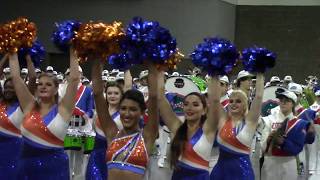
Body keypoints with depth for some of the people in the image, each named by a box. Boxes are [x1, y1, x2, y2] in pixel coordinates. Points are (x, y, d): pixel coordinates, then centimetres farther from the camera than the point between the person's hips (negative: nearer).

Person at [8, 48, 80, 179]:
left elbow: (74, 78, -7)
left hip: (55, 167, -2)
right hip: (27, 166, 3)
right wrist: (13, 53, 6)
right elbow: (15, 77, 5)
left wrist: (72, 53, -5)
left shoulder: (62, 109, -1)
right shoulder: (30, 107, 6)